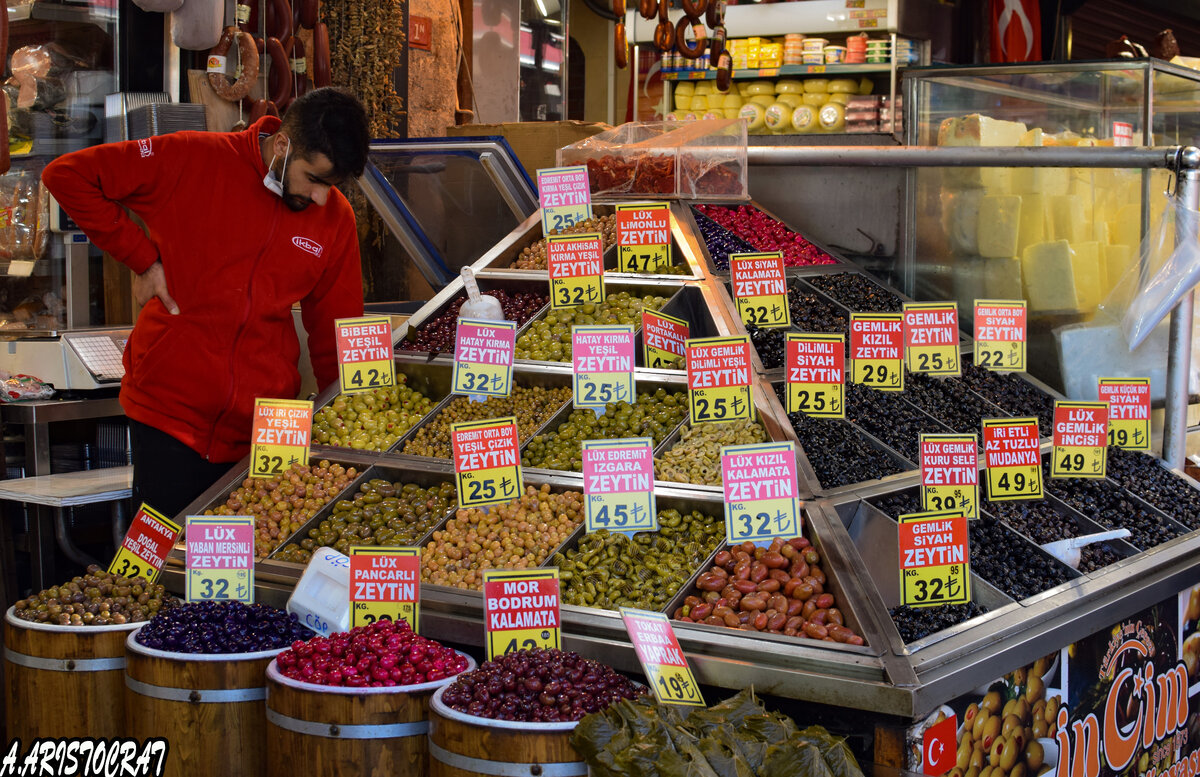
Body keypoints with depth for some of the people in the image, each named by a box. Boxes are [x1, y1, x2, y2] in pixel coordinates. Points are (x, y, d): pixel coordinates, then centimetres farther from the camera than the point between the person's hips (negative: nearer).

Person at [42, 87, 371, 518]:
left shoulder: (336, 219, 3)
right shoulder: (193, 161, -8)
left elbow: (336, 334, 11)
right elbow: (67, 175, -7)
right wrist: (143, 258, -9)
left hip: (264, 429, 3)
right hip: (171, 415, -3)